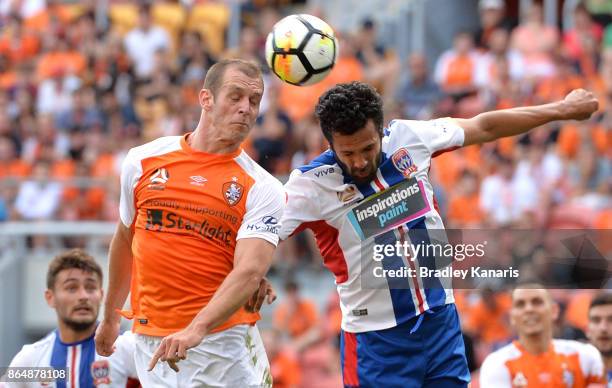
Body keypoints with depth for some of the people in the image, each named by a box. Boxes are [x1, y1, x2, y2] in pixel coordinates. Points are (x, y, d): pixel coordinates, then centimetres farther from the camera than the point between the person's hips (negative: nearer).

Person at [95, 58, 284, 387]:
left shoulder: (263, 189, -5)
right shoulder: (142, 161, 5)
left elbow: (250, 271, -17)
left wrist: (196, 329, -32)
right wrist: (110, 317, 26)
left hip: (222, 339, -2)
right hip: (149, 341, 2)